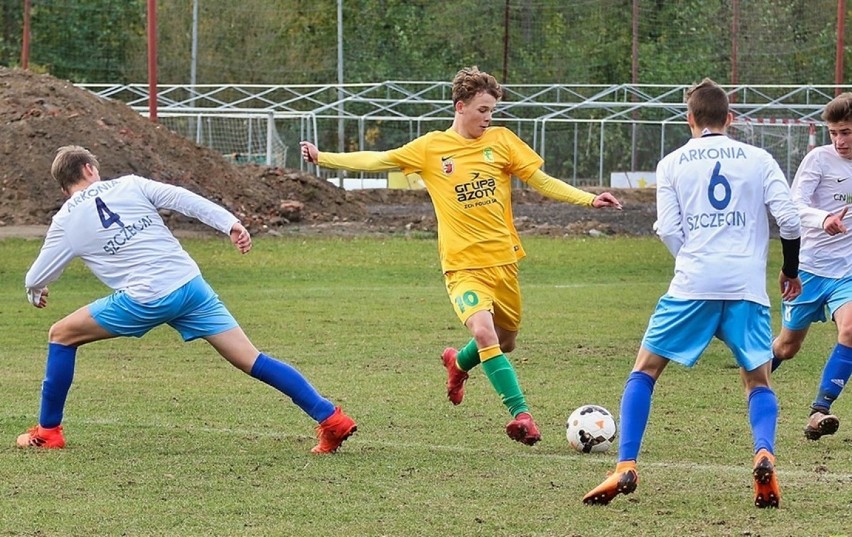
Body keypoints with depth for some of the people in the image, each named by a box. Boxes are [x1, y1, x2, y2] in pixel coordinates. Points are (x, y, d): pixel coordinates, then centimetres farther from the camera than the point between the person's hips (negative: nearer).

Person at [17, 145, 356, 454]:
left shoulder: (66, 222, 9)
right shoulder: (130, 186, 14)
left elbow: (36, 279, 18)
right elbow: (185, 199, 2)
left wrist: (35, 294, 41)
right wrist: (230, 223, -4)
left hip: (144, 301, -3)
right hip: (190, 285, 3)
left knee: (61, 335, 17)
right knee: (250, 359, 5)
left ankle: (48, 432, 20)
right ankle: (330, 418, -2)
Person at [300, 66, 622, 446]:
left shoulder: (502, 141, 5)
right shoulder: (431, 147, 0)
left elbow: (542, 182, 7)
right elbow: (377, 161, 4)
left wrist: (588, 200, -4)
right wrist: (322, 158, -4)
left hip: (503, 260, 4)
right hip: (463, 265, -4)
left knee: (506, 341, 15)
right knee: (484, 333, -25)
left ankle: (459, 363, 48)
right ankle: (520, 413, -21)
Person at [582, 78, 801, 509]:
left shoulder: (672, 164, 9)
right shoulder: (759, 160, 9)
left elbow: (668, 230, 1)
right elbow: (789, 219, 3)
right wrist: (790, 271, 18)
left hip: (693, 283, -1)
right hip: (748, 287, 1)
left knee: (645, 370, 10)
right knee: (757, 380, 14)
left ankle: (625, 467, -3)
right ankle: (764, 455, -15)